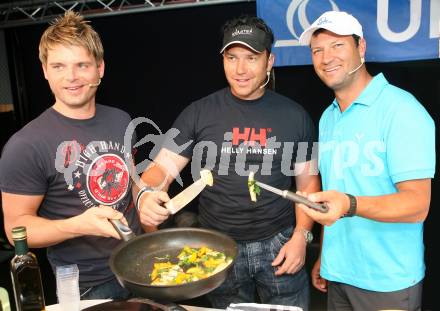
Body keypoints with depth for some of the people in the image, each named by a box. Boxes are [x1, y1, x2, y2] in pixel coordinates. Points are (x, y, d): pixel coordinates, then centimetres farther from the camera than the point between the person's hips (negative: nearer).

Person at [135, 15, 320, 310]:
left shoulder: (295, 116, -1)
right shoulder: (199, 113, -4)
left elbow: (308, 181, 4)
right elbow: (162, 168, -8)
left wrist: (301, 235, -7)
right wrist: (147, 194, -29)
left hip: (279, 245, 0)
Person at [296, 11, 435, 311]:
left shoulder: (401, 109, -15)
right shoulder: (328, 118, 6)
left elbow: (417, 204, -21)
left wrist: (349, 205, -36)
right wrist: (324, 257, 9)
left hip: (388, 283, -6)